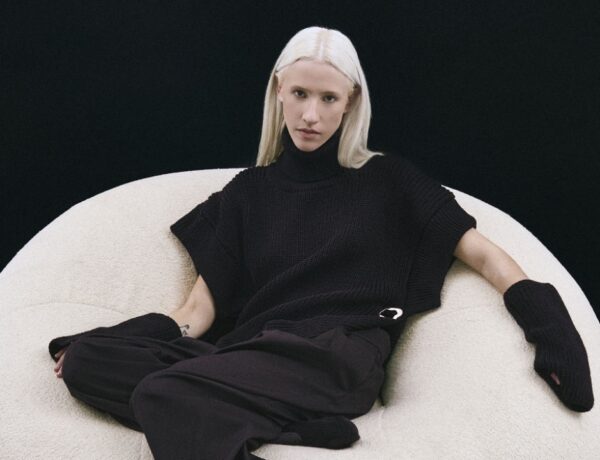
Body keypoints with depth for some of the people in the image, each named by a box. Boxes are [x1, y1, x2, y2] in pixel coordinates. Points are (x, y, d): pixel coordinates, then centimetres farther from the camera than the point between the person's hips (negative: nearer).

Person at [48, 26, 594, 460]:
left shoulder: (387, 179, 14)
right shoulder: (249, 191, 20)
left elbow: (479, 250, 9)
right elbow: (201, 308, 12)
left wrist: (551, 332, -8)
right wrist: (91, 347, -5)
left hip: (340, 356, -5)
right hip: (252, 353, 5)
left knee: (164, 395, -33)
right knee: (87, 360, -25)